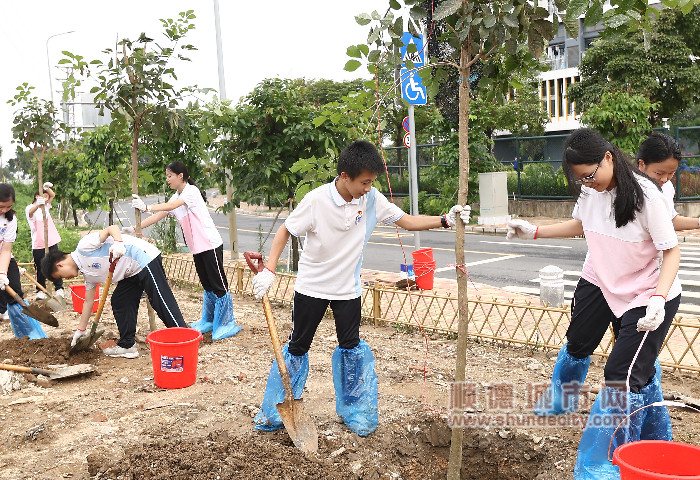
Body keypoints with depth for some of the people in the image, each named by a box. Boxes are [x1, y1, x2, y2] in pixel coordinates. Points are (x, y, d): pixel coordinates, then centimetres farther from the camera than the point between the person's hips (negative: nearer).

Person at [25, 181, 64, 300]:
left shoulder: (45, 206, 15)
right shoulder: (30, 208, -6)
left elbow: (53, 195, 13)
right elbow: (31, 212, -30)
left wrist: (47, 188, -10)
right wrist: (37, 204, -53)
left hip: (52, 242, 5)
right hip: (38, 245, -5)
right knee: (40, 269, 1)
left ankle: (59, 288, 8)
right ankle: (40, 291, 9)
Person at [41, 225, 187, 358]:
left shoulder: (84, 246, -9)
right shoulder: (87, 274, 17)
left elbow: (112, 228, -16)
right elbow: (88, 301, 23)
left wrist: (118, 243, -37)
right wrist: (81, 329, 26)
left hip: (145, 258, -10)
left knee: (162, 302, -12)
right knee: (119, 301, 11)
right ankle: (127, 345, 18)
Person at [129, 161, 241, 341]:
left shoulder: (191, 191, -11)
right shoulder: (176, 197, 15)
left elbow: (171, 206, -26)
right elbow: (159, 216, 10)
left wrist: (146, 207, -35)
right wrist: (135, 228, 2)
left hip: (210, 244, -9)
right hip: (196, 247, 9)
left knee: (219, 285, -5)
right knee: (207, 285, 16)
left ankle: (227, 323, 2)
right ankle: (208, 321, 25)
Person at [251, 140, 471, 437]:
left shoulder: (372, 199, -11)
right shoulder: (316, 200, -21)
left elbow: (407, 221, -3)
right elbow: (285, 231, -11)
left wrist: (445, 220, -17)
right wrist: (269, 271, -18)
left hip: (348, 289, 3)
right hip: (311, 286, -3)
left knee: (351, 347, 8)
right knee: (297, 347, 8)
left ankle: (353, 411, 25)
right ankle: (273, 414, 24)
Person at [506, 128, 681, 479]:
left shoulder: (645, 196, -26)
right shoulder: (588, 190, -7)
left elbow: (671, 251, -20)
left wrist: (658, 298, -33)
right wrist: (535, 232, 7)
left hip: (647, 295, -6)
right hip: (599, 281, 6)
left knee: (624, 377, -9)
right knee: (577, 344, 23)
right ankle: (559, 398, 54)